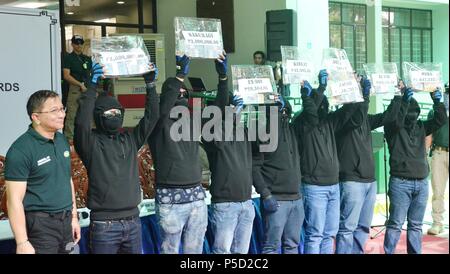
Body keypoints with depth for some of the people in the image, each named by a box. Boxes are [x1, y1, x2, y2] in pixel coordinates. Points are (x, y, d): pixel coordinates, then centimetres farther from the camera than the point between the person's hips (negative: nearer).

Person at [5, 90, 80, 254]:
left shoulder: (62, 140, 8)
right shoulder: (21, 150, -15)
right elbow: (14, 200, -17)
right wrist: (22, 243, -20)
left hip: (65, 220, 7)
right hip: (40, 225, -7)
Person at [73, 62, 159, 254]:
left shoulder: (130, 140, 11)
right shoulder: (92, 142, -3)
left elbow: (152, 116, 10)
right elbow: (82, 122, -21)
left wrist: (150, 84, 1)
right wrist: (92, 86, -24)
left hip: (133, 221, 5)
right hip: (104, 224, -5)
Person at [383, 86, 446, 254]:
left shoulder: (421, 127, 11)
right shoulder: (393, 129, -3)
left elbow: (440, 120, 6)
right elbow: (395, 121, -24)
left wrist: (437, 102, -7)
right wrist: (403, 100, -26)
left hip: (422, 183, 5)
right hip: (401, 182, -5)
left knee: (416, 225, 10)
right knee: (396, 223, -4)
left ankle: (415, 252, 16)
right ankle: (388, 252, 1)